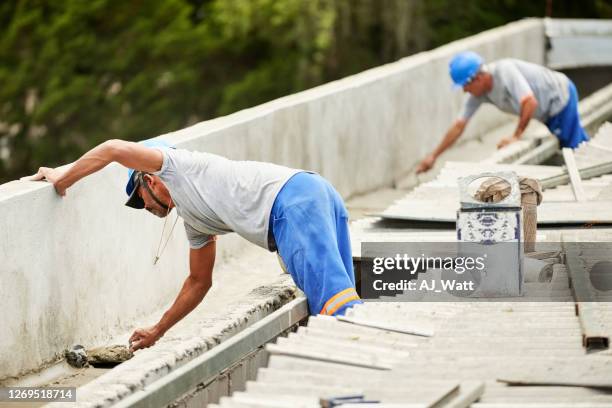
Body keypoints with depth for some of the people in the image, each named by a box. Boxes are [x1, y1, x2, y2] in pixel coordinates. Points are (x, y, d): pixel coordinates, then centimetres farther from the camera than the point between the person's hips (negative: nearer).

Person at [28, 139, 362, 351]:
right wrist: (157, 332, 48)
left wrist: (62, 180, 16)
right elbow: (199, 282, 43)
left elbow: (114, 149, 2)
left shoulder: (177, 165, 13)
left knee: (330, 293, -24)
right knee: (334, 295, 2)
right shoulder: (194, 222, 35)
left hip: (295, 198, -9)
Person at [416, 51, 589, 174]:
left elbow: (529, 102, -40)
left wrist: (516, 136, -31)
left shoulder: (504, 71, -33)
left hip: (561, 95, -8)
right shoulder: (478, 94, -7)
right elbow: (459, 126, -3)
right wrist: (433, 156, -4)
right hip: (549, 112, 8)